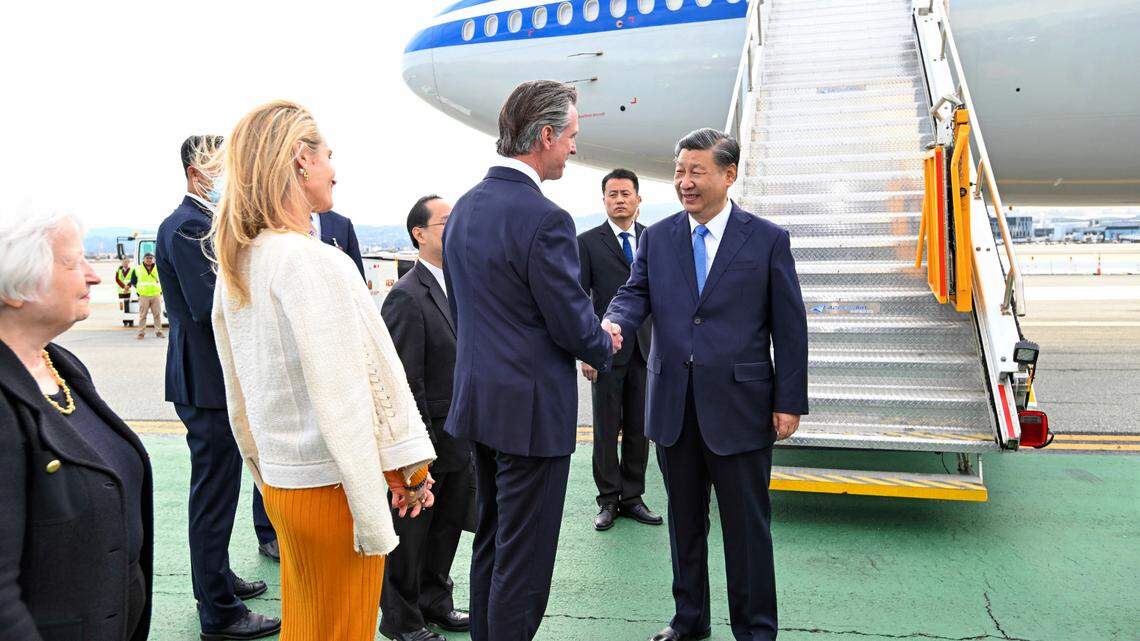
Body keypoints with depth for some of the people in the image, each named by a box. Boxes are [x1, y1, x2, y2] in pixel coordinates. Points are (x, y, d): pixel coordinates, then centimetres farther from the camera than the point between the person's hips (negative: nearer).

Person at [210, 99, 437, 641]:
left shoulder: (234, 266, 6)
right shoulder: (312, 261, -20)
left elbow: (238, 398, 13)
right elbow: (341, 404, -21)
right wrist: (374, 520, -15)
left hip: (281, 486, 8)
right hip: (332, 488, -8)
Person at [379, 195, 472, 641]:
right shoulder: (407, 296, -17)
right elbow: (405, 381, -19)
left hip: (460, 438, 8)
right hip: (427, 439, -7)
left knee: (449, 526, 20)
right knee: (411, 533, 10)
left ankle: (435, 603, 39)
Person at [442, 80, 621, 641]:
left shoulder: (464, 207, 7)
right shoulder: (544, 220, -21)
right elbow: (575, 327, -16)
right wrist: (605, 347, 6)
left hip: (477, 400, 9)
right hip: (531, 409, -9)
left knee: (490, 543, 22)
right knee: (524, 559, 4)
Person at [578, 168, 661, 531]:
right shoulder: (588, 242, 1)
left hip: (647, 348, 3)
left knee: (639, 429, 9)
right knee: (606, 430, 4)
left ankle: (632, 497, 21)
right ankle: (608, 501, 16)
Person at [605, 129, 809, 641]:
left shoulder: (768, 240, -2)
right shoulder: (656, 238, 7)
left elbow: (790, 327, -2)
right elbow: (635, 293, -3)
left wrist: (789, 401, -5)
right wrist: (612, 324, -27)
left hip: (739, 407, -3)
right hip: (673, 406, 3)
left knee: (747, 525, 8)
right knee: (684, 521, 17)